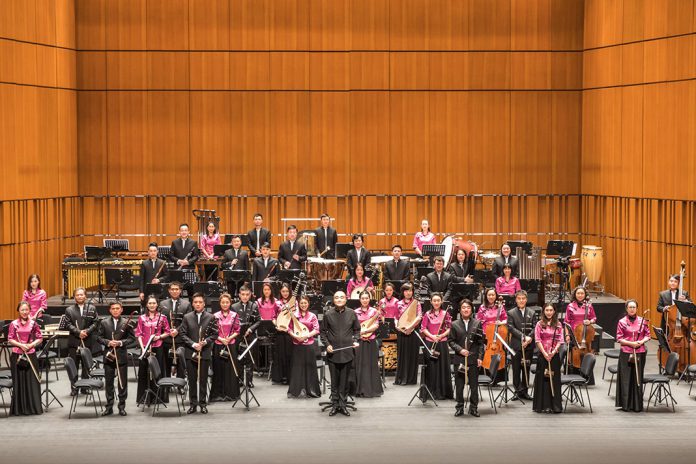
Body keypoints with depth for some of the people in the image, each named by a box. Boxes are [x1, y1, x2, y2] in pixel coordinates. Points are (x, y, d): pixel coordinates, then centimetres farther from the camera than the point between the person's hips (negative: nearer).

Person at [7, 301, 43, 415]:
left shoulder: (33, 324, 4)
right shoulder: (14, 324, 1)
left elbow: (40, 338, 4)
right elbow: (10, 339, -1)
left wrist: (31, 344, -13)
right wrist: (20, 345, -16)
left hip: (31, 355, 1)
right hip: (17, 355, -1)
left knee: (32, 381, 1)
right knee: (19, 382, 3)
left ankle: (34, 406, 10)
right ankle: (19, 408, 10)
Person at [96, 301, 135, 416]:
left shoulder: (126, 323, 0)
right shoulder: (104, 322, 4)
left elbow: (132, 338, -1)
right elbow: (99, 337, 3)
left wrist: (121, 342, -15)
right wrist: (108, 342, -14)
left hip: (122, 356, -1)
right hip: (108, 356, 1)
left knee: (122, 382, 4)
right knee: (108, 382, 6)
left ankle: (122, 407, 12)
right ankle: (109, 407, 13)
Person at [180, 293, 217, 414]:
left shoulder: (210, 318, 3)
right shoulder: (187, 317, 5)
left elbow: (214, 334, 2)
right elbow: (183, 334, 1)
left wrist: (205, 342, -15)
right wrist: (193, 344, -12)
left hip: (205, 353, -1)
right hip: (190, 353, 1)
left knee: (203, 380, 3)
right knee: (192, 380, 4)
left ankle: (203, 404, 10)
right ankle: (193, 404, 11)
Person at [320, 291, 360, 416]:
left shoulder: (351, 314, 1)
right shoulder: (328, 314, -1)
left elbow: (356, 330, 12)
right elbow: (323, 332, 6)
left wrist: (355, 341, -4)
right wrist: (327, 344, -7)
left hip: (347, 352, 0)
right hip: (333, 352, 0)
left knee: (344, 381, 6)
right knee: (334, 381, 6)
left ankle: (342, 405, 14)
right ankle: (335, 405, 13)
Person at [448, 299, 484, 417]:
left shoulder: (477, 323, 4)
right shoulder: (455, 324, 5)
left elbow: (481, 342, 4)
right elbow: (451, 341, 4)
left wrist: (480, 357, -3)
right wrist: (460, 350, -11)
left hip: (473, 359, 0)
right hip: (459, 359, 0)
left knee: (474, 384, 3)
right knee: (459, 384, 4)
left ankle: (473, 407, 11)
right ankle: (459, 407, 13)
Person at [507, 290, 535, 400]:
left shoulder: (531, 313, 9)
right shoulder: (511, 313, 1)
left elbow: (534, 328, 3)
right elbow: (511, 328, -8)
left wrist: (529, 338, -15)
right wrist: (523, 337, -17)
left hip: (529, 345, 2)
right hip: (516, 345, -2)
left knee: (526, 368, 7)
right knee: (516, 369, 1)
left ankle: (525, 391, 13)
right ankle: (517, 390, 7)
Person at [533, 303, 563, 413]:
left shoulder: (558, 325, 6)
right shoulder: (539, 324, 2)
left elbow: (560, 341, 2)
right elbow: (538, 340, -3)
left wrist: (553, 352, -12)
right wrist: (545, 353, -12)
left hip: (554, 355, 1)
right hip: (542, 355, -1)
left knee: (554, 379, 2)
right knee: (542, 379, 0)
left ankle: (555, 405, 4)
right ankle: (543, 405, 4)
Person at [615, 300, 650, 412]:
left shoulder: (642, 321, 6)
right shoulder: (622, 322, 0)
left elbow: (648, 335, 10)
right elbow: (619, 338, -1)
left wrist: (642, 341, -10)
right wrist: (630, 343, -14)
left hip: (640, 353, 1)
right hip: (626, 353, -1)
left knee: (638, 379, 3)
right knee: (626, 379, -1)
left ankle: (637, 405, 10)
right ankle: (625, 404, 6)